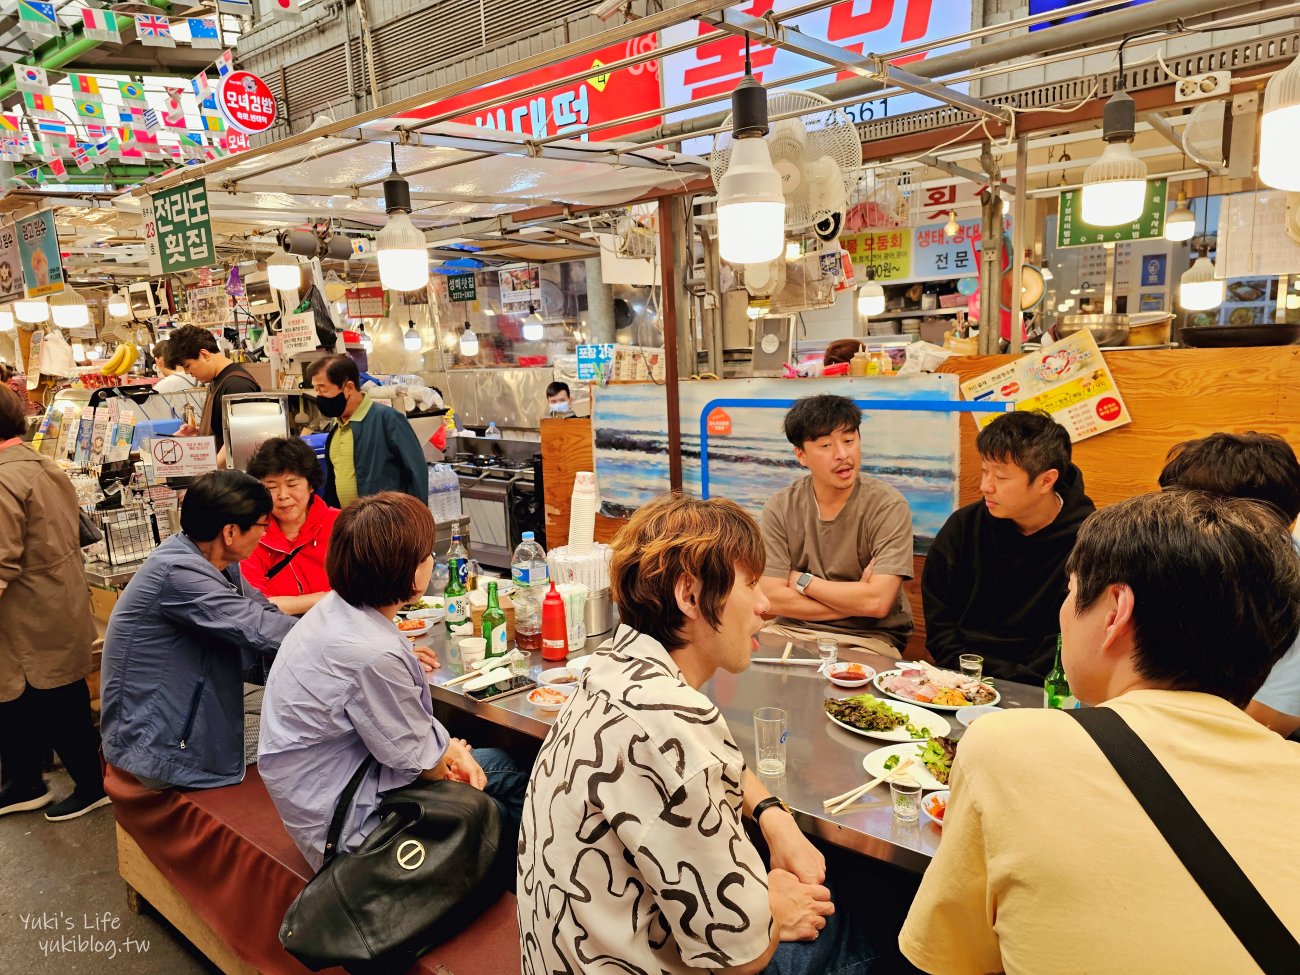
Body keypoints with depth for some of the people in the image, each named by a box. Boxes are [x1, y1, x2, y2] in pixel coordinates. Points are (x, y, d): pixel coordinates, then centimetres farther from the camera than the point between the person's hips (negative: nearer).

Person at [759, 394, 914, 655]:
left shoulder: (888, 506, -9)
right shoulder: (780, 509, -2)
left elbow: (878, 602, -18)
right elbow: (772, 598, -9)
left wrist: (801, 581, -9)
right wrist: (854, 600, -12)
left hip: (869, 639, -2)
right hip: (794, 632, 3)